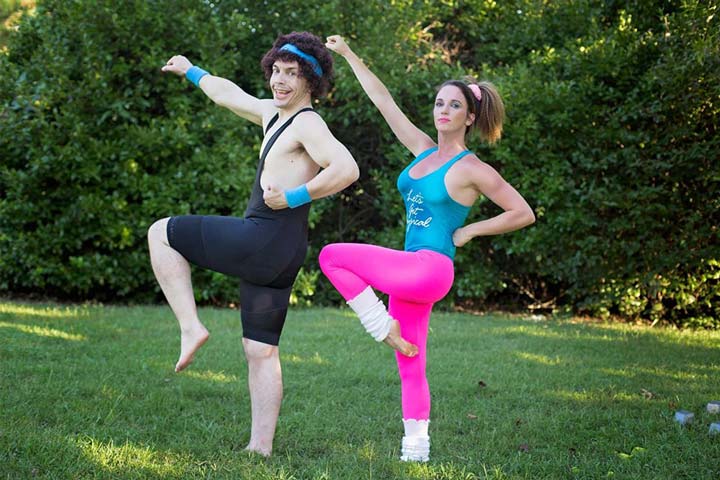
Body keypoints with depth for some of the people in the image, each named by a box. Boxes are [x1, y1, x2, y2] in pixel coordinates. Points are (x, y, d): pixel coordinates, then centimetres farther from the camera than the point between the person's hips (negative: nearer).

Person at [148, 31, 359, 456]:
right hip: (279, 255, 9)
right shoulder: (272, 113, 17)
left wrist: (294, 197, -22)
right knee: (262, 352, 10)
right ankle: (261, 447, 12)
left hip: (267, 239, -9)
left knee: (161, 234, 5)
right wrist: (192, 72, 49)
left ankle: (191, 327, -1)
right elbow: (229, 94, 36)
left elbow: (347, 169, -26)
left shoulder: (307, 123, -9)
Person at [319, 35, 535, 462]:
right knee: (410, 367, 8)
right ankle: (416, 449, 14)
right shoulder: (424, 150, 11)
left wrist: (469, 230, -5)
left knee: (332, 256, -13)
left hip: (430, 269, -7)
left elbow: (524, 214, -5)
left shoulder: (471, 168, -7)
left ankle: (384, 327, -3)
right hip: (410, 272, 7)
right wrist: (349, 54, 12)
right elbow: (383, 99, 13)